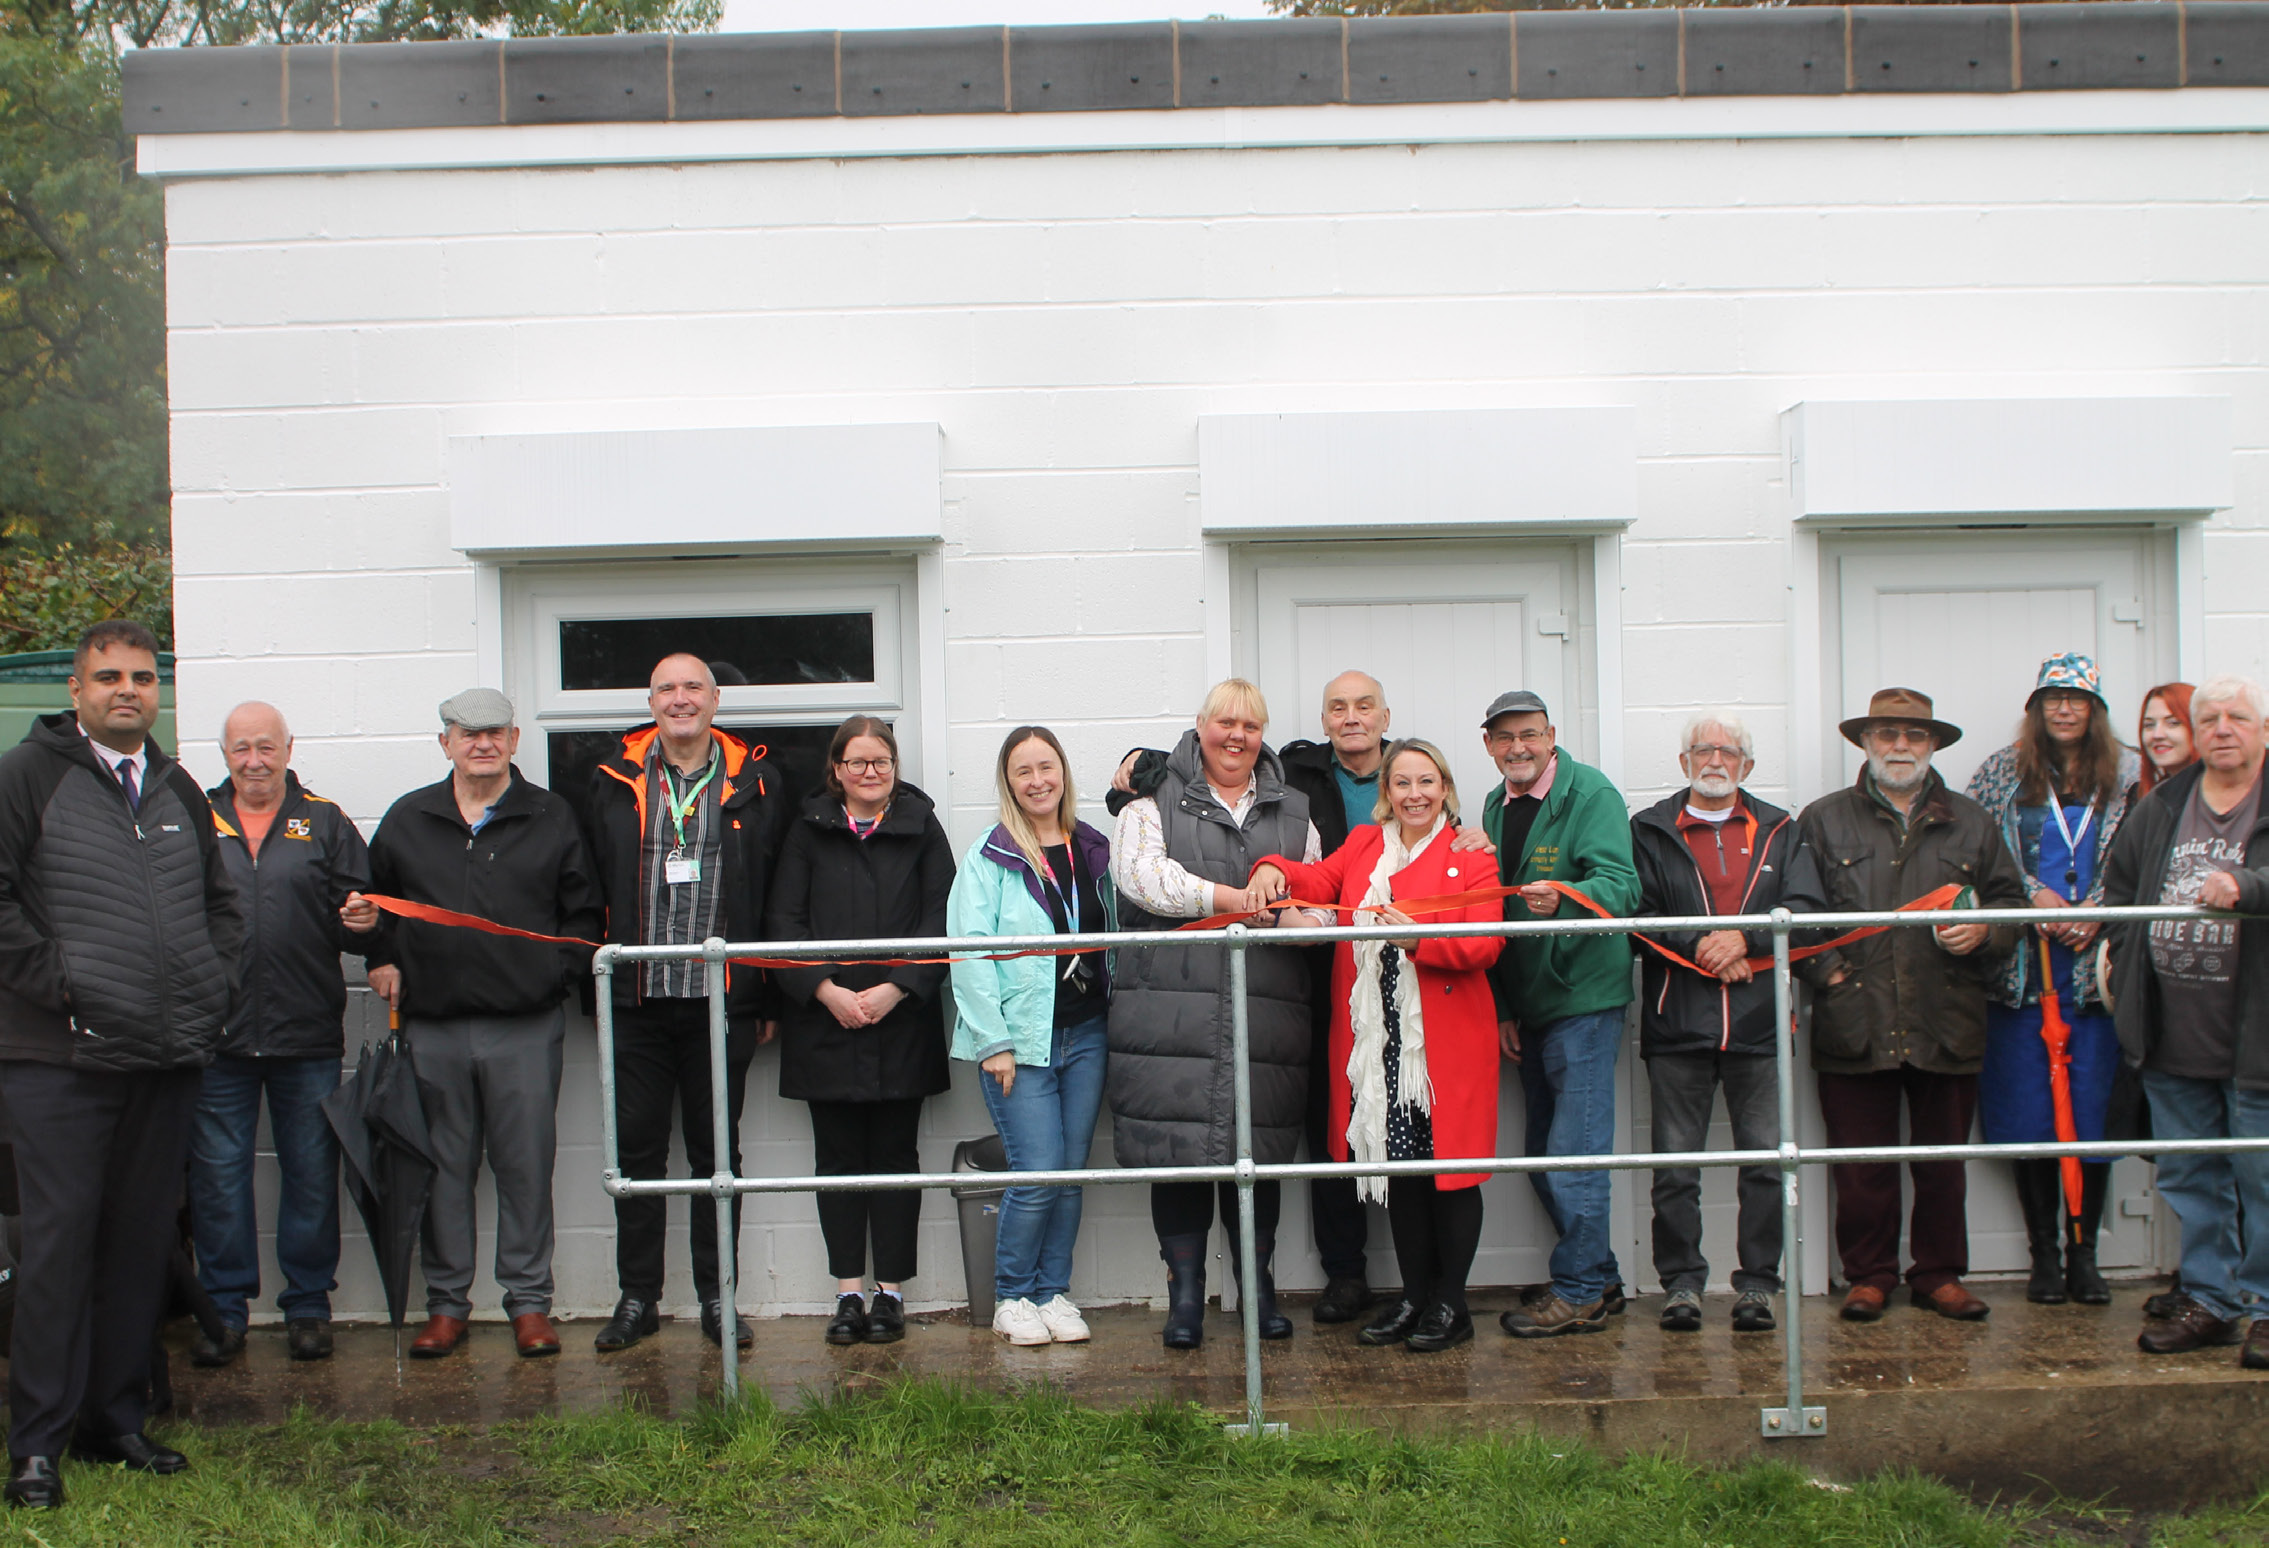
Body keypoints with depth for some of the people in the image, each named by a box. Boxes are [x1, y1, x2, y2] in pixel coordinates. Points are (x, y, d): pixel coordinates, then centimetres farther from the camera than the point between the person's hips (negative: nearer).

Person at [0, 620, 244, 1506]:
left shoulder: (179, 791, 17)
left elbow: (221, 901, 25)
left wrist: (214, 987, 11)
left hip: (169, 1060, 6)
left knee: (142, 1243, 10)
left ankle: (116, 1422, 20)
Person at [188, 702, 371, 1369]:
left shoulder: (326, 824, 8)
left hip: (308, 1036, 0)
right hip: (216, 1034, 0)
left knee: (311, 1173, 6)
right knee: (216, 1174, 5)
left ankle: (308, 1305, 18)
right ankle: (224, 1308, 17)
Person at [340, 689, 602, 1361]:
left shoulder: (551, 818, 6)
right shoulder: (406, 820, 11)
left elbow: (583, 912, 8)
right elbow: (374, 901, 21)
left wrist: (558, 973, -4)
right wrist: (381, 959, 6)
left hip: (526, 1027, -2)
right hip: (432, 1027, 2)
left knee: (526, 1166, 2)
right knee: (443, 1169, 7)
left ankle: (529, 1301, 12)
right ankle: (447, 1302, 16)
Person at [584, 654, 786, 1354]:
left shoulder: (754, 782, 4)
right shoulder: (613, 781, 7)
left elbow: (775, 896, 5)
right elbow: (592, 890, 9)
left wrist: (770, 998, 1)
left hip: (722, 1000, -1)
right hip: (637, 1000, 1)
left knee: (718, 1151, 7)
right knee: (637, 1150, 6)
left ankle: (717, 1297, 16)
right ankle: (636, 1297, 17)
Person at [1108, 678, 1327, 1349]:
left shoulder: (1292, 814, 19)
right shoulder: (1153, 806, 9)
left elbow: (1320, 907, 15)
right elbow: (1143, 877, -8)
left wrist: (1276, 904, -9)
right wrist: (1238, 899, -10)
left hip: (1266, 1013, 2)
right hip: (1171, 1011, -2)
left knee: (1258, 1151, 4)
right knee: (1178, 1152, -2)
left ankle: (1259, 1285, 20)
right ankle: (1184, 1294, 10)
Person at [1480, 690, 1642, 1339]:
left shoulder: (1591, 794, -10)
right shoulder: (1497, 806, 12)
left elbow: (1620, 885, -22)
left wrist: (1562, 897, -42)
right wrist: (1501, 1005, 13)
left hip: (1584, 998, -8)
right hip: (1527, 1004, 8)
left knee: (1573, 1154, -6)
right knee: (1544, 1157, 13)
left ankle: (1581, 1292, 6)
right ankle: (1598, 1279, 25)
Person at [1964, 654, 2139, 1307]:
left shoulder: (2129, 775, 6)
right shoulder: (2001, 773, 6)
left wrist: (2096, 911, -11)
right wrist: (2034, 895, -10)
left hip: (2097, 961, 0)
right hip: (2023, 970, 0)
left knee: (2094, 1109, 0)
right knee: (2029, 1113, 2)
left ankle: (2083, 1251, 11)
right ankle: (2044, 1253, 12)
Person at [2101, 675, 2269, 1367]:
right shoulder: (2158, 810, 12)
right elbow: (2119, 888, 22)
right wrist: (2121, 960, 14)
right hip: (2172, 1032, 5)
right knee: (2189, 1177, 13)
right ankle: (2209, 1299, 25)